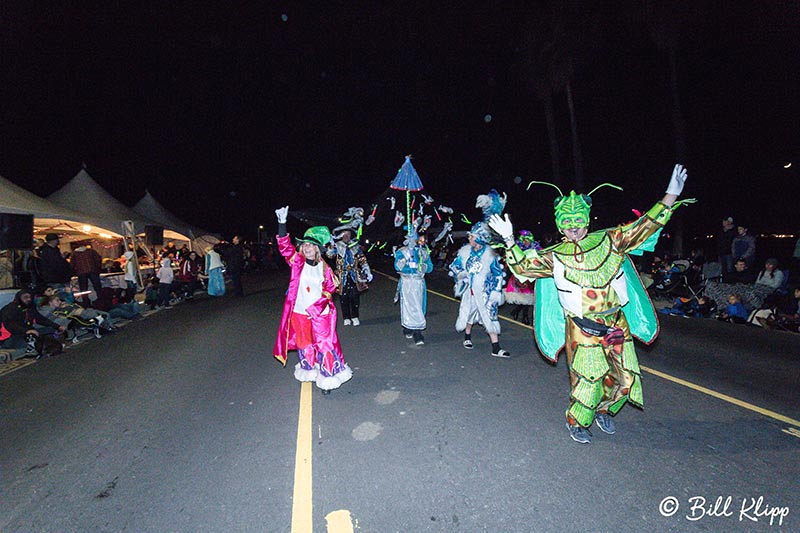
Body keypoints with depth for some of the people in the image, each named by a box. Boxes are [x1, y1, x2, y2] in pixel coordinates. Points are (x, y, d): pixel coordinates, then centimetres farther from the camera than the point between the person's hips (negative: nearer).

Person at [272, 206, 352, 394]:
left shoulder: (325, 268, -3)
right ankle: (309, 371, 38)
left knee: (325, 343, 1)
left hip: (320, 314, -1)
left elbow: (331, 287, 2)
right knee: (304, 344, 16)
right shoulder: (297, 262, -4)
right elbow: (284, 246, -15)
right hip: (299, 313, 1)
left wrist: (318, 304, -10)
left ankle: (328, 378, 15)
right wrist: (282, 223, -26)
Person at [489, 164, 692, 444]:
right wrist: (509, 241, -15)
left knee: (625, 374, 12)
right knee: (587, 377, -1)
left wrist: (671, 195, -1)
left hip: (617, 323, 4)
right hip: (583, 329, -3)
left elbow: (645, 227, 5)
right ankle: (577, 422, 26)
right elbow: (523, 266, -5)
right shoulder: (554, 256, -3)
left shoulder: (609, 241, 2)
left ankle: (603, 410, 41)